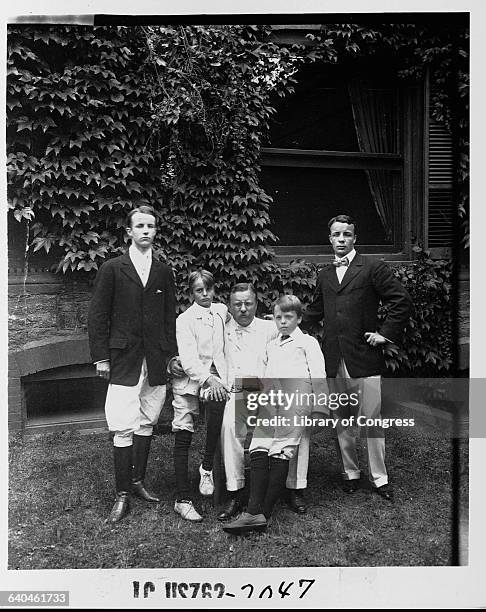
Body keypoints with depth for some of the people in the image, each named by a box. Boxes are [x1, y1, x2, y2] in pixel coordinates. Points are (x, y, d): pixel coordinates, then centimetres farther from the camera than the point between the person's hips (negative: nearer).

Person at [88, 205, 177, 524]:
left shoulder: (164, 272, 11)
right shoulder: (112, 268, 1)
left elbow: (170, 317, 12)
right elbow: (97, 316, 0)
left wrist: (171, 354, 5)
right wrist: (101, 357, -5)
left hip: (156, 362, 4)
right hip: (124, 360, -4)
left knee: (146, 423, 12)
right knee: (124, 427, -5)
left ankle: (138, 481, 27)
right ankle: (122, 495, 6)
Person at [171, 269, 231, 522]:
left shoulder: (222, 311, 9)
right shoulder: (184, 320, -5)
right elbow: (188, 358, -15)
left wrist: (217, 379, 8)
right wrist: (207, 379, -30)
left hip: (215, 375, 2)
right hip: (188, 378, -2)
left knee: (217, 403, -31)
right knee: (183, 438, -3)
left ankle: (207, 467, -13)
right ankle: (183, 499, 7)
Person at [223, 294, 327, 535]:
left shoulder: (307, 342, 14)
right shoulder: (270, 346, 31)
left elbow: (318, 375, 7)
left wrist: (320, 406, 0)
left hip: (296, 395, -5)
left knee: (281, 451, -13)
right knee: (258, 449, -11)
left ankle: (264, 512, -13)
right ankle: (253, 512, -17)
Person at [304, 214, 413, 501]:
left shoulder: (373, 268, -3)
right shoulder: (325, 274, 14)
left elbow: (402, 302, -4)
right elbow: (316, 310, 24)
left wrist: (385, 333, -8)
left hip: (365, 358, -5)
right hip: (335, 360, 5)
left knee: (373, 420, 2)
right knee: (342, 421, 12)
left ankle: (379, 478, 17)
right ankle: (351, 472, 27)